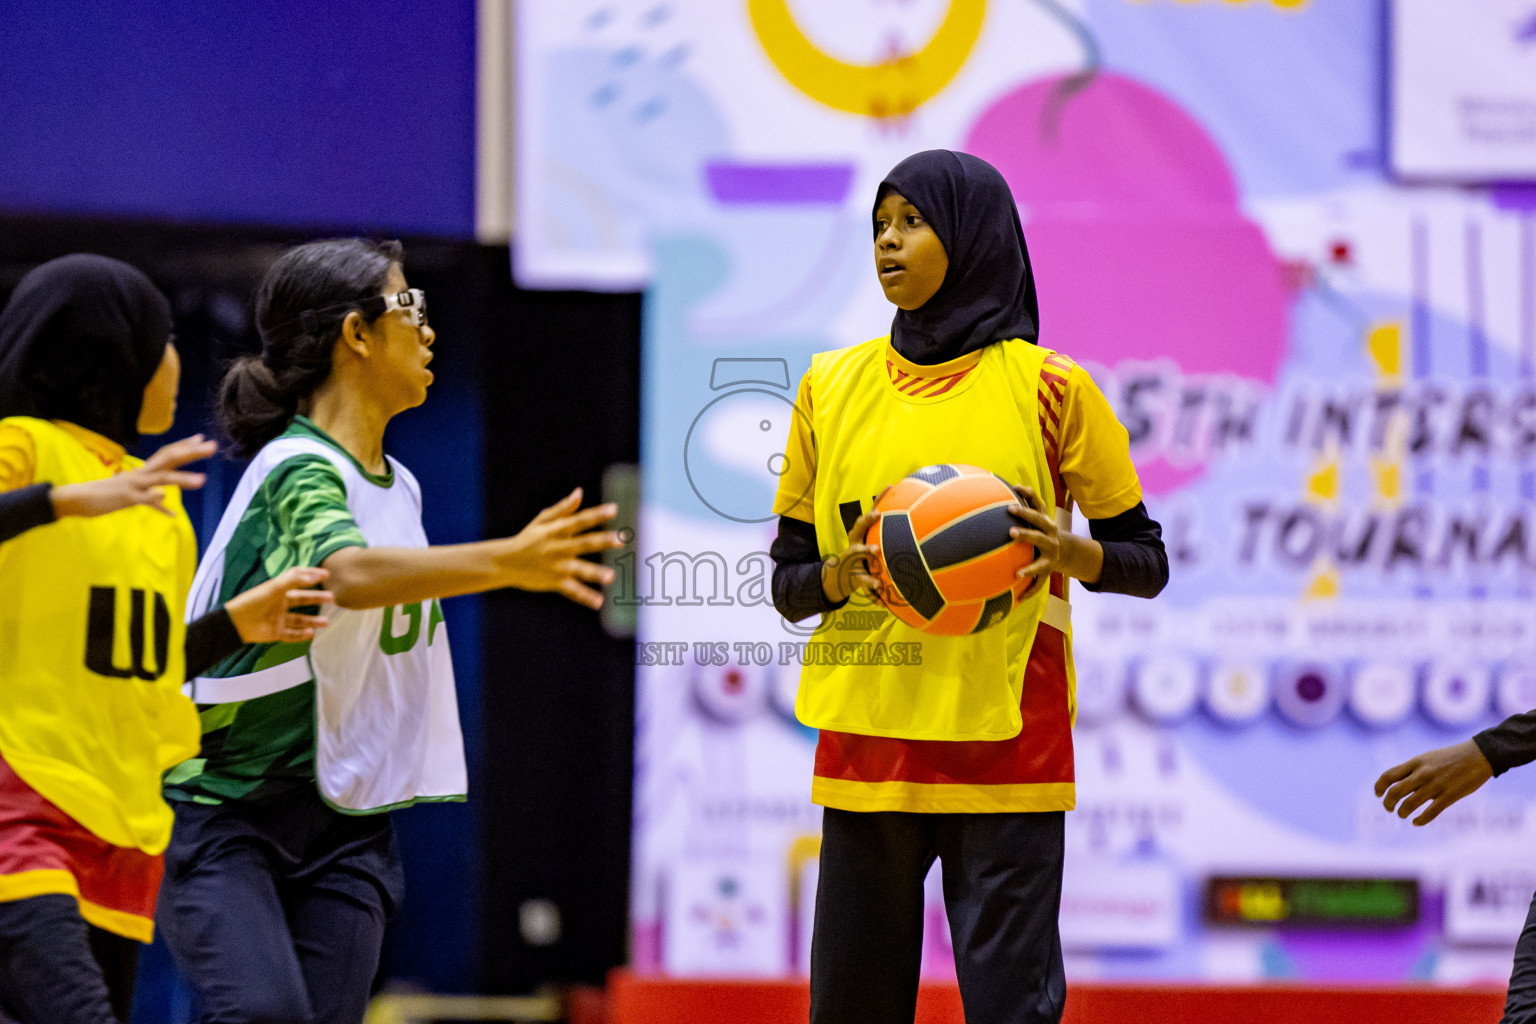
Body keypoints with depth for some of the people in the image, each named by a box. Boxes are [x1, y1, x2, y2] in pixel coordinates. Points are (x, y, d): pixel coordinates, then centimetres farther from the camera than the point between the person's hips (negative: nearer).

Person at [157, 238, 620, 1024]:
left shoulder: (397, 486, 12)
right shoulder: (300, 469, -16)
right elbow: (350, 573, -38)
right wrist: (507, 562, -50)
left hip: (343, 827, 7)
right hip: (222, 812, -7)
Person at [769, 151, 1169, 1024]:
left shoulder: (1048, 388, 2)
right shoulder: (833, 388, 10)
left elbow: (1147, 561, 6)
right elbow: (788, 583, 13)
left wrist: (1070, 552, -15)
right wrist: (841, 575, -9)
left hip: (1005, 744, -3)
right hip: (866, 741, 3)